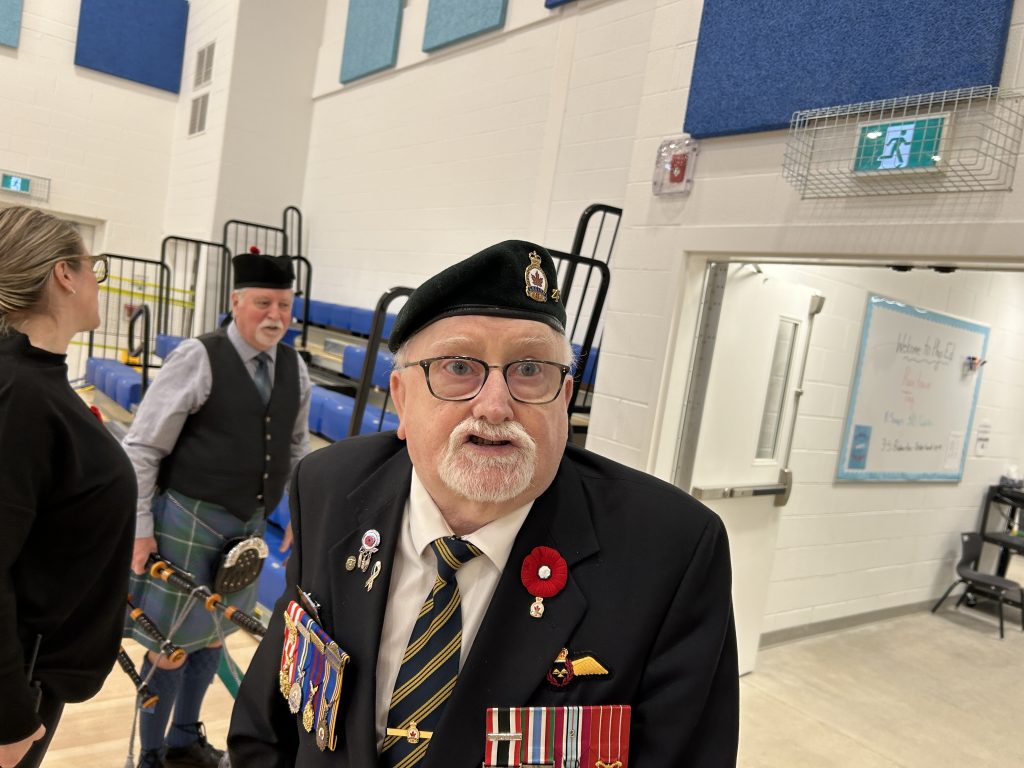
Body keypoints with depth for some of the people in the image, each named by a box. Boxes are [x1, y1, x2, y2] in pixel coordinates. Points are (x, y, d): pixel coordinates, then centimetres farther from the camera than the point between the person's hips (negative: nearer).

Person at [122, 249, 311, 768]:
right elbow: (142, 447, -12)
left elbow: (296, 448, 13)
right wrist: (140, 528, -13)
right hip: (188, 521, -6)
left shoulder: (294, 369, 1)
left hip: (248, 526, 6)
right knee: (171, 643, 6)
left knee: (212, 635, 20)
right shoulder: (198, 359, -16)